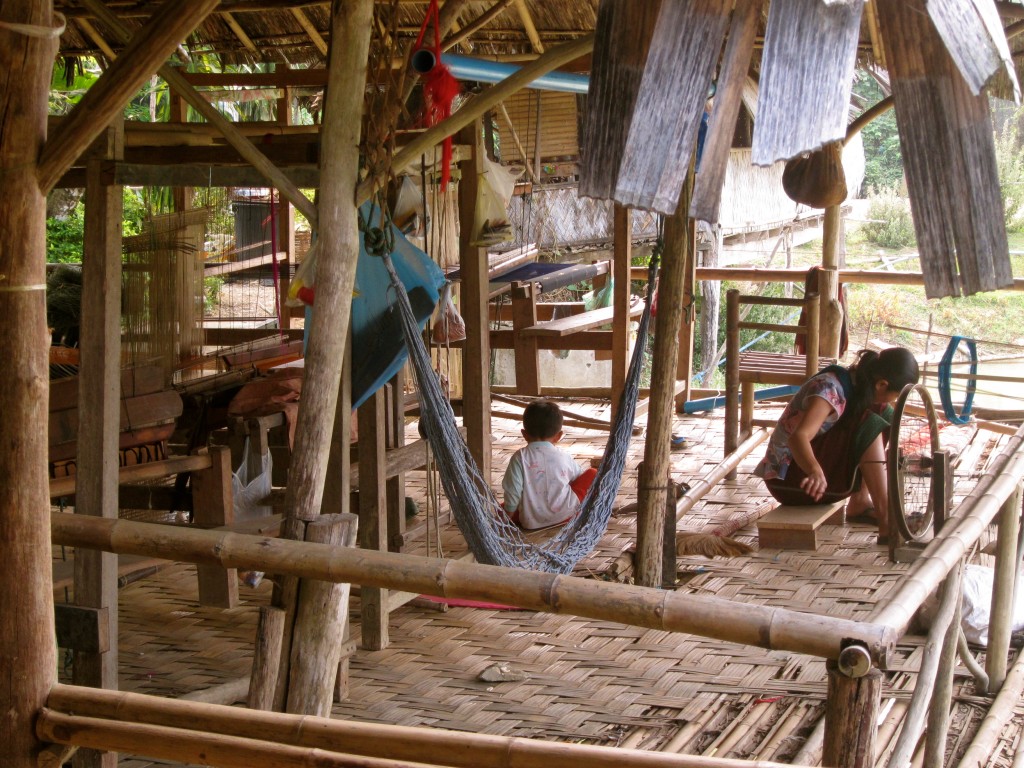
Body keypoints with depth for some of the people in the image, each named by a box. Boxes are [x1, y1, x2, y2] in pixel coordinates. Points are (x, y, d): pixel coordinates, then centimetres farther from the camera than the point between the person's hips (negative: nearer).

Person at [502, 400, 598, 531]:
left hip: (531, 523, 0)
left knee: (503, 508, 28)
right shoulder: (564, 456, 2)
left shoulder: (520, 458, -7)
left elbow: (512, 492, -9)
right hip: (566, 515, 0)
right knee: (592, 474, 14)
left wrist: (509, 515, 5)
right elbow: (580, 476, 20)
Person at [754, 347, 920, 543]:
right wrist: (815, 471, -57)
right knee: (870, 426, -25)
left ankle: (860, 502, 1)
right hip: (788, 478, -9)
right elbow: (798, 436, -40)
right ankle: (887, 523, -27)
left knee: (885, 415, 3)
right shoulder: (830, 388, -24)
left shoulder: (859, 385, 2)